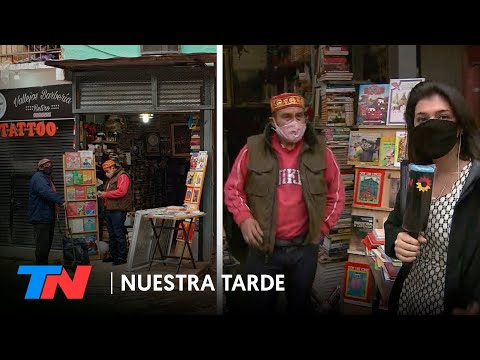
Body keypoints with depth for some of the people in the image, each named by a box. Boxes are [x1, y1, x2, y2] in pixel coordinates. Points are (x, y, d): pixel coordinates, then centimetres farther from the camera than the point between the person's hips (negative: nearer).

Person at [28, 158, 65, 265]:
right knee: (42, 245, -9)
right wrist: (61, 201, -39)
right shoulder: (38, 177, -13)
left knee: (48, 243, 16)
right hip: (41, 218, -11)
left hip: (49, 217, 11)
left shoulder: (47, 178, 21)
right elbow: (46, 192, -31)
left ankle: (44, 265, 26)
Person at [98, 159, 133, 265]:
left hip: (118, 211, -10)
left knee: (119, 234, -7)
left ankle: (122, 257, -2)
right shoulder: (111, 179, 23)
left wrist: (106, 194, -16)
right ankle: (113, 255, 22)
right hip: (109, 210, 10)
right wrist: (103, 195, 9)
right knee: (112, 234, 14)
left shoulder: (122, 176, -9)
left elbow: (121, 192, -21)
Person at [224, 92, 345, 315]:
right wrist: (243, 217, -12)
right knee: (261, 306, 12)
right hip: (263, 248, -1)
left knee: (300, 305, 19)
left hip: (305, 248, 2)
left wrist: (322, 227, 3)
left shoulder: (320, 151, -1)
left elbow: (336, 193, 9)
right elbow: (233, 188, 3)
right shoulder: (253, 149, -6)